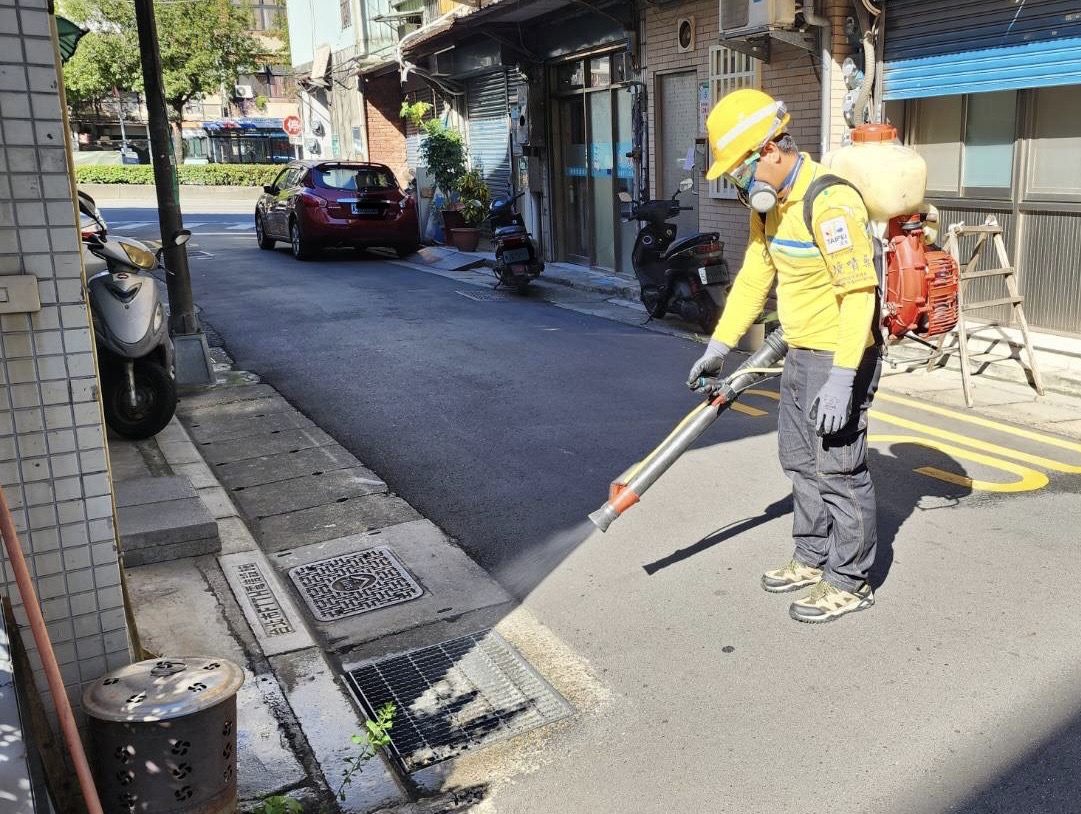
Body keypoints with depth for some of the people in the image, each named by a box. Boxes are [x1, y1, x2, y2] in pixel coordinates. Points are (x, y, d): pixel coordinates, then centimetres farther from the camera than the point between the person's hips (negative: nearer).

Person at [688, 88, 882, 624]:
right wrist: (719, 346, 10)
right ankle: (813, 559, 34)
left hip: (841, 357, -10)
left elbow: (858, 294, -26)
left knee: (838, 468, 0)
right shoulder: (768, 200, 6)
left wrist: (841, 379, -29)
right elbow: (753, 277, 12)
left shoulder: (829, 202, -24)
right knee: (800, 460, 18)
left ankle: (849, 582, 15)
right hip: (800, 354, 10)